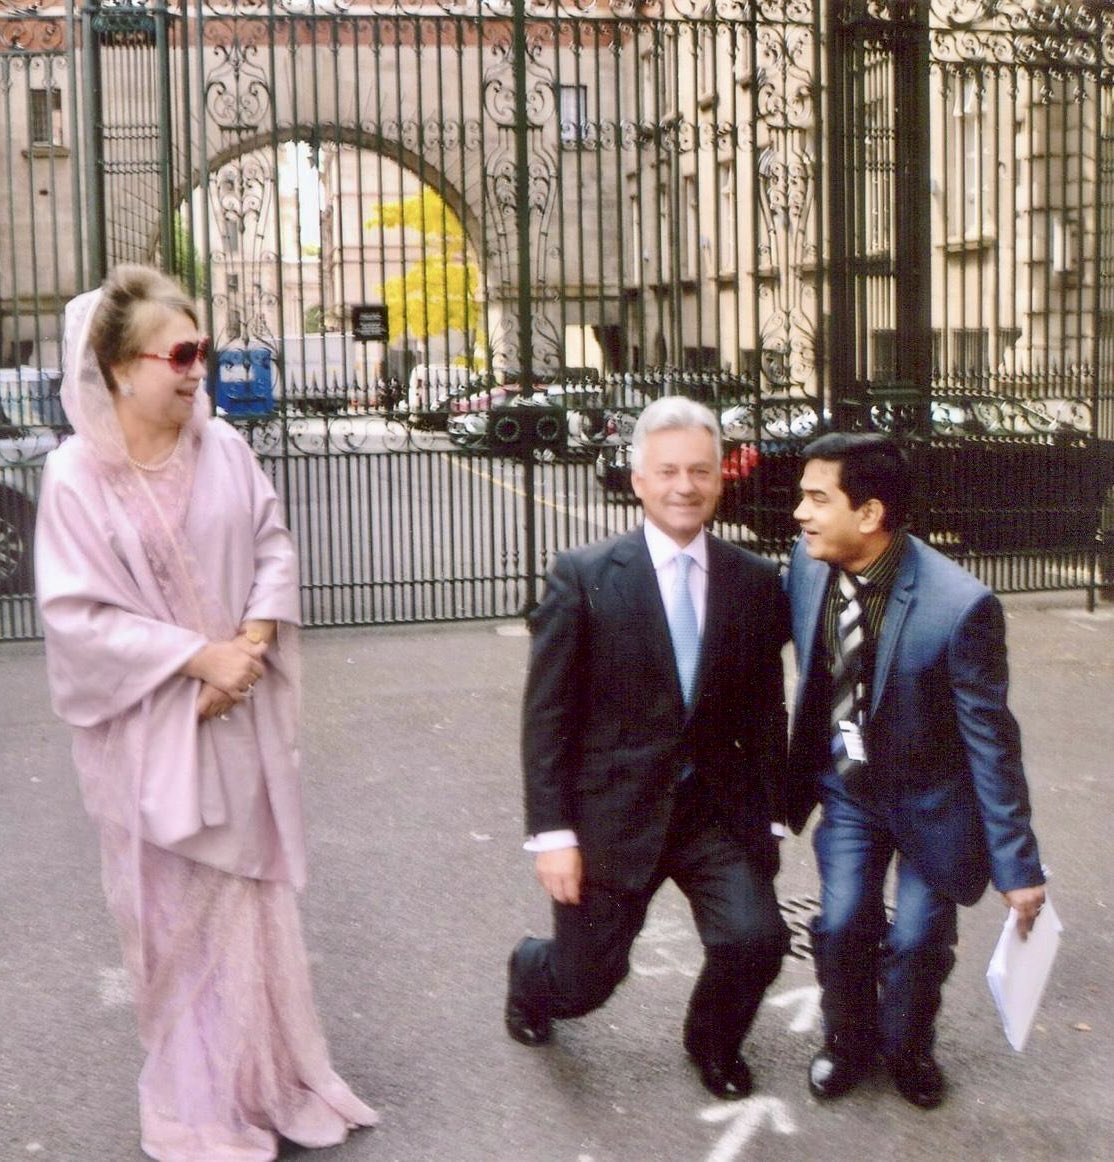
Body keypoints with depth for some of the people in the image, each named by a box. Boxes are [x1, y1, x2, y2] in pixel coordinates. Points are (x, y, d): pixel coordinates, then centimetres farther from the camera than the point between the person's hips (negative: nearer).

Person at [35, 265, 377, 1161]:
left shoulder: (224, 447, -3)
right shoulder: (76, 473, -13)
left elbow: (275, 552, 4)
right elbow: (74, 613, -15)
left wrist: (250, 648, -11)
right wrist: (197, 656, -18)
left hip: (239, 717, 4)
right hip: (147, 728, -3)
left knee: (254, 894, 14)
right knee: (175, 911, 8)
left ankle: (273, 1078, 32)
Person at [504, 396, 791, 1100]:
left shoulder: (756, 583, -1)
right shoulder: (584, 577, -10)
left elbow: (765, 711, 7)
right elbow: (547, 715, -9)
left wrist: (770, 817, 5)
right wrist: (551, 832, -12)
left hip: (717, 805, 2)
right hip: (611, 810, -2)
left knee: (756, 936, -18)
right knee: (585, 983, 6)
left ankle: (712, 1043, 18)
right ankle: (530, 976, 47)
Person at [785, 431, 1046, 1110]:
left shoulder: (958, 607, -32)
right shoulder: (809, 564, -17)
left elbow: (991, 740, -23)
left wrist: (1016, 864, -18)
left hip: (931, 798, -3)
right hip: (847, 786, 4)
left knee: (916, 939, 6)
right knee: (842, 925, 4)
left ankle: (906, 1047, 37)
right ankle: (849, 1041, 34)